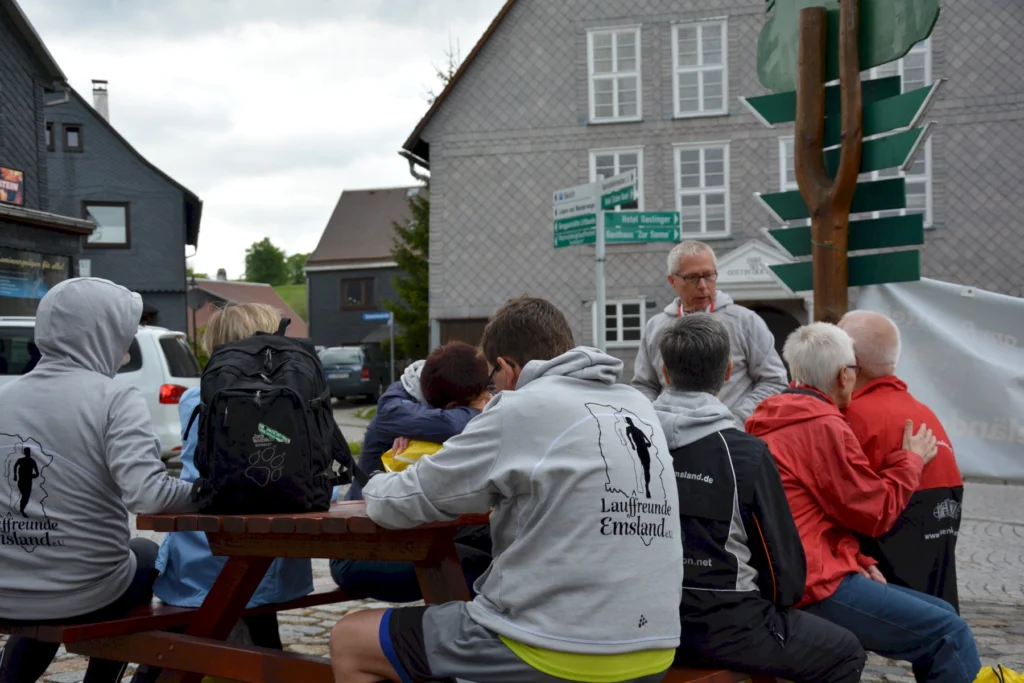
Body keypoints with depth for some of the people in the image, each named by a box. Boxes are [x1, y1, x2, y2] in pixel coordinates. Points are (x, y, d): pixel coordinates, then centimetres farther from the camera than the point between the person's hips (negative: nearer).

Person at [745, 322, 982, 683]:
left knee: (942, 615, 12)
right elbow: (876, 512, -7)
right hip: (818, 588, -10)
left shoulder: (772, 423, 17)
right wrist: (912, 459, 8)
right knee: (951, 634, -11)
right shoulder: (823, 427, -14)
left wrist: (858, 561, 10)